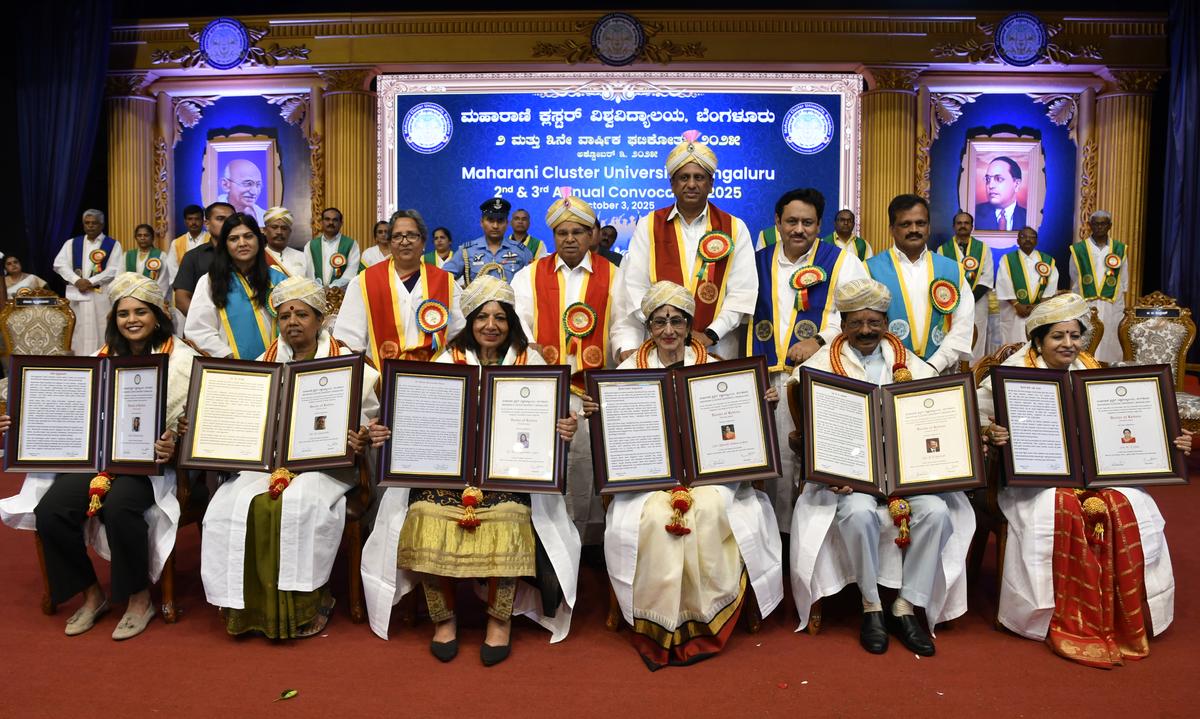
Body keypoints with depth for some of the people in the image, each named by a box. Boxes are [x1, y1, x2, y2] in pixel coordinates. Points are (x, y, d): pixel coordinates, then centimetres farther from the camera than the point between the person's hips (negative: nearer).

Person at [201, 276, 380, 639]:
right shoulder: (265, 363, 16)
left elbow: (366, 418, 1)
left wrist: (359, 440, -21)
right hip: (268, 458, 4)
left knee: (301, 503, -33)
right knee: (231, 503, -24)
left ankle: (308, 601, -13)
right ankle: (247, 603, -8)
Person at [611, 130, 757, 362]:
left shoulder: (735, 228, 6)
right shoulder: (648, 227, 6)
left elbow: (742, 291, -1)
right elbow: (636, 287, 0)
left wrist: (711, 334, -12)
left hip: (717, 349, 0)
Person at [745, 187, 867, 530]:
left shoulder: (841, 261, 5)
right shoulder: (758, 262, 14)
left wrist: (819, 341, -19)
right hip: (769, 377, 3)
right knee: (777, 460, 6)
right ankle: (779, 532, 19)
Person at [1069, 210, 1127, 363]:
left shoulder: (1120, 249, 8)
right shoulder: (1078, 250, 3)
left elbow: (1123, 283, 9)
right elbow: (1074, 283, 7)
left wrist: (1123, 309, 3)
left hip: (1113, 307, 2)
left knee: (1110, 349, 3)